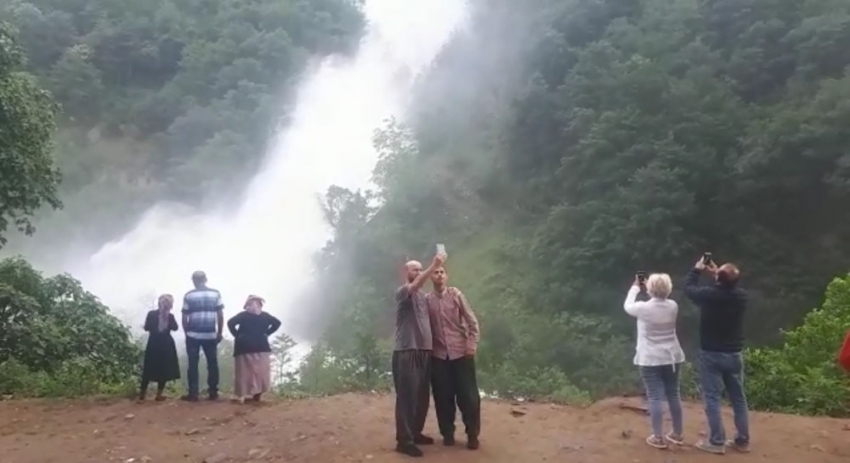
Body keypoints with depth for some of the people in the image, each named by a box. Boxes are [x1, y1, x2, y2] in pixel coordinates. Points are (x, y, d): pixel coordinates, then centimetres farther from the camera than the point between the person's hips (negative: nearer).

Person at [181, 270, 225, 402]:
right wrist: (219, 333, 9)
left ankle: (193, 394, 3)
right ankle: (213, 393, 9)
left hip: (193, 335, -1)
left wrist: (187, 332, 13)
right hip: (211, 335, 1)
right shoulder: (215, 294, 1)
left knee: (193, 364, 4)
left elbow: (184, 318, -1)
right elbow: (220, 315, 0)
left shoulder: (188, 295, -1)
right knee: (212, 364, 8)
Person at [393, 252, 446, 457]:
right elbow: (415, 285, -29)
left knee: (422, 397, 13)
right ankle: (404, 440, -1)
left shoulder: (423, 295, 17)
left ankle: (416, 433, 26)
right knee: (407, 396, -6)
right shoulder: (402, 292, -6)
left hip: (424, 351, 8)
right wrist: (434, 266, -40)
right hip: (406, 352, -8)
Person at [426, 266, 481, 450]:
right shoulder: (427, 300, 0)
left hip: (461, 353, -1)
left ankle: (472, 435, 13)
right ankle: (447, 433, 21)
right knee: (443, 397, 5)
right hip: (438, 355, 1)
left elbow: (472, 321, 0)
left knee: (468, 395, 0)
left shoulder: (456, 295, -2)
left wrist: (472, 345, -6)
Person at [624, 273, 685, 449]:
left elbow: (627, 306, 5)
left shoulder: (644, 308, -16)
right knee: (673, 394, 14)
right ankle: (677, 434, 25)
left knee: (655, 397, 0)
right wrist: (649, 287, 18)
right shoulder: (673, 306, -3)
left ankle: (658, 438, 5)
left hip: (650, 360, -5)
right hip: (673, 358, 5)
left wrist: (635, 287, 16)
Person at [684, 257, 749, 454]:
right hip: (734, 354, 4)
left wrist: (697, 269, 15)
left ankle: (717, 442, 2)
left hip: (711, 354, -4)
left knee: (712, 398, 2)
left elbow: (689, 288, 3)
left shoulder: (709, 294, -18)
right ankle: (742, 441, 19)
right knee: (738, 398, 12)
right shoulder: (741, 295, -7)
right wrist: (716, 273, 20)